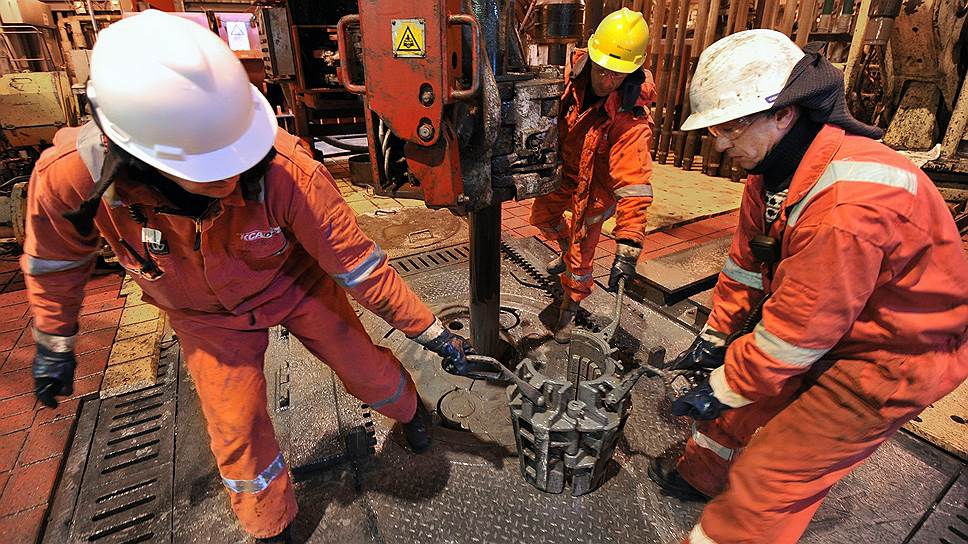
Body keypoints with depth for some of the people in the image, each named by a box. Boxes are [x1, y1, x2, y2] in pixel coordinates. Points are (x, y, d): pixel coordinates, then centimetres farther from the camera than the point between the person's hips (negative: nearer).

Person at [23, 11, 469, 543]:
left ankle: (408, 407, 48)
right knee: (235, 429, 4)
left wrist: (430, 331, -20)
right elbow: (56, 258, -5)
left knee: (366, 370, 9)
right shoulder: (73, 177, -29)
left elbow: (355, 260, -27)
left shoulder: (287, 171, -38)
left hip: (299, 287, -1)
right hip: (210, 318, 2)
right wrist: (54, 342, 8)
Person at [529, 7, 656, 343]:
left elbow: (634, 185, -39)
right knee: (541, 215, 24)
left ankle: (570, 309, 29)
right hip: (564, 171, 6)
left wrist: (628, 246, -44)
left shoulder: (631, 118, -34)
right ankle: (568, 250, 54)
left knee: (581, 255, 3)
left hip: (594, 187, -5)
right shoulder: (576, 75, -18)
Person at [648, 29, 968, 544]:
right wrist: (715, 336, 7)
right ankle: (699, 474, 42)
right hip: (825, 327, 9)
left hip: (888, 359, -8)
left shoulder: (847, 204, -35)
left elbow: (798, 329, -29)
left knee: (769, 482, -4)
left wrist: (726, 389, -17)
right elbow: (747, 261, 2)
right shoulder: (775, 163, -6)